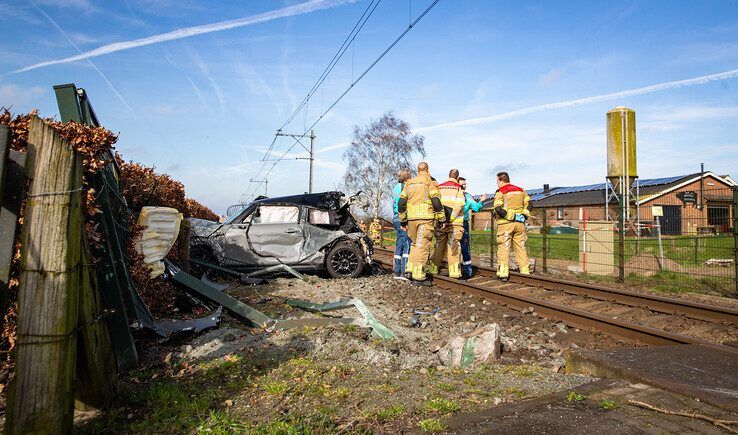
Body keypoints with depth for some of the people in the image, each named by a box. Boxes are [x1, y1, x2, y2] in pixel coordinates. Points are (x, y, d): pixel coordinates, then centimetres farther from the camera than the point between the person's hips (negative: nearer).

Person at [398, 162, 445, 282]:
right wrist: (442, 219, -1)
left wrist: (403, 220, 18)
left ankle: (410, 268, 10)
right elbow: (436, 202, -7)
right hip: (426, 218, -5)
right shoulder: (430, 182, -1)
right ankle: (418, 274, -4)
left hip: (412, 218, 5)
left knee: (415, 243, 20)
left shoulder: (409, 183, 15)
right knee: (423, 245, -2)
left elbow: (401, 203, 12)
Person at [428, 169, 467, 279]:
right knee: (453, 247, 1)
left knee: (439, 246, 13)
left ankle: (433, 269, 18)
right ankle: (454, 272, 0)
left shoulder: (439, 187, 9)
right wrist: (449, 219, -14)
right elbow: (458, 206, -13)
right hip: (455, 223, -3)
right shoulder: (458, 189, -1)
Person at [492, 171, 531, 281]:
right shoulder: (520, 190, 14)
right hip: (520, 223, 5)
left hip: (506, 224, -5)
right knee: (520, 248, 12)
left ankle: (503, 272, -4)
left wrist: (510, 217, -11)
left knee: (503, 248, 0)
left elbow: (498, 209, -17)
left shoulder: (500, 192, -5)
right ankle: (525, 271, 11)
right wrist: (524, 216, 9)